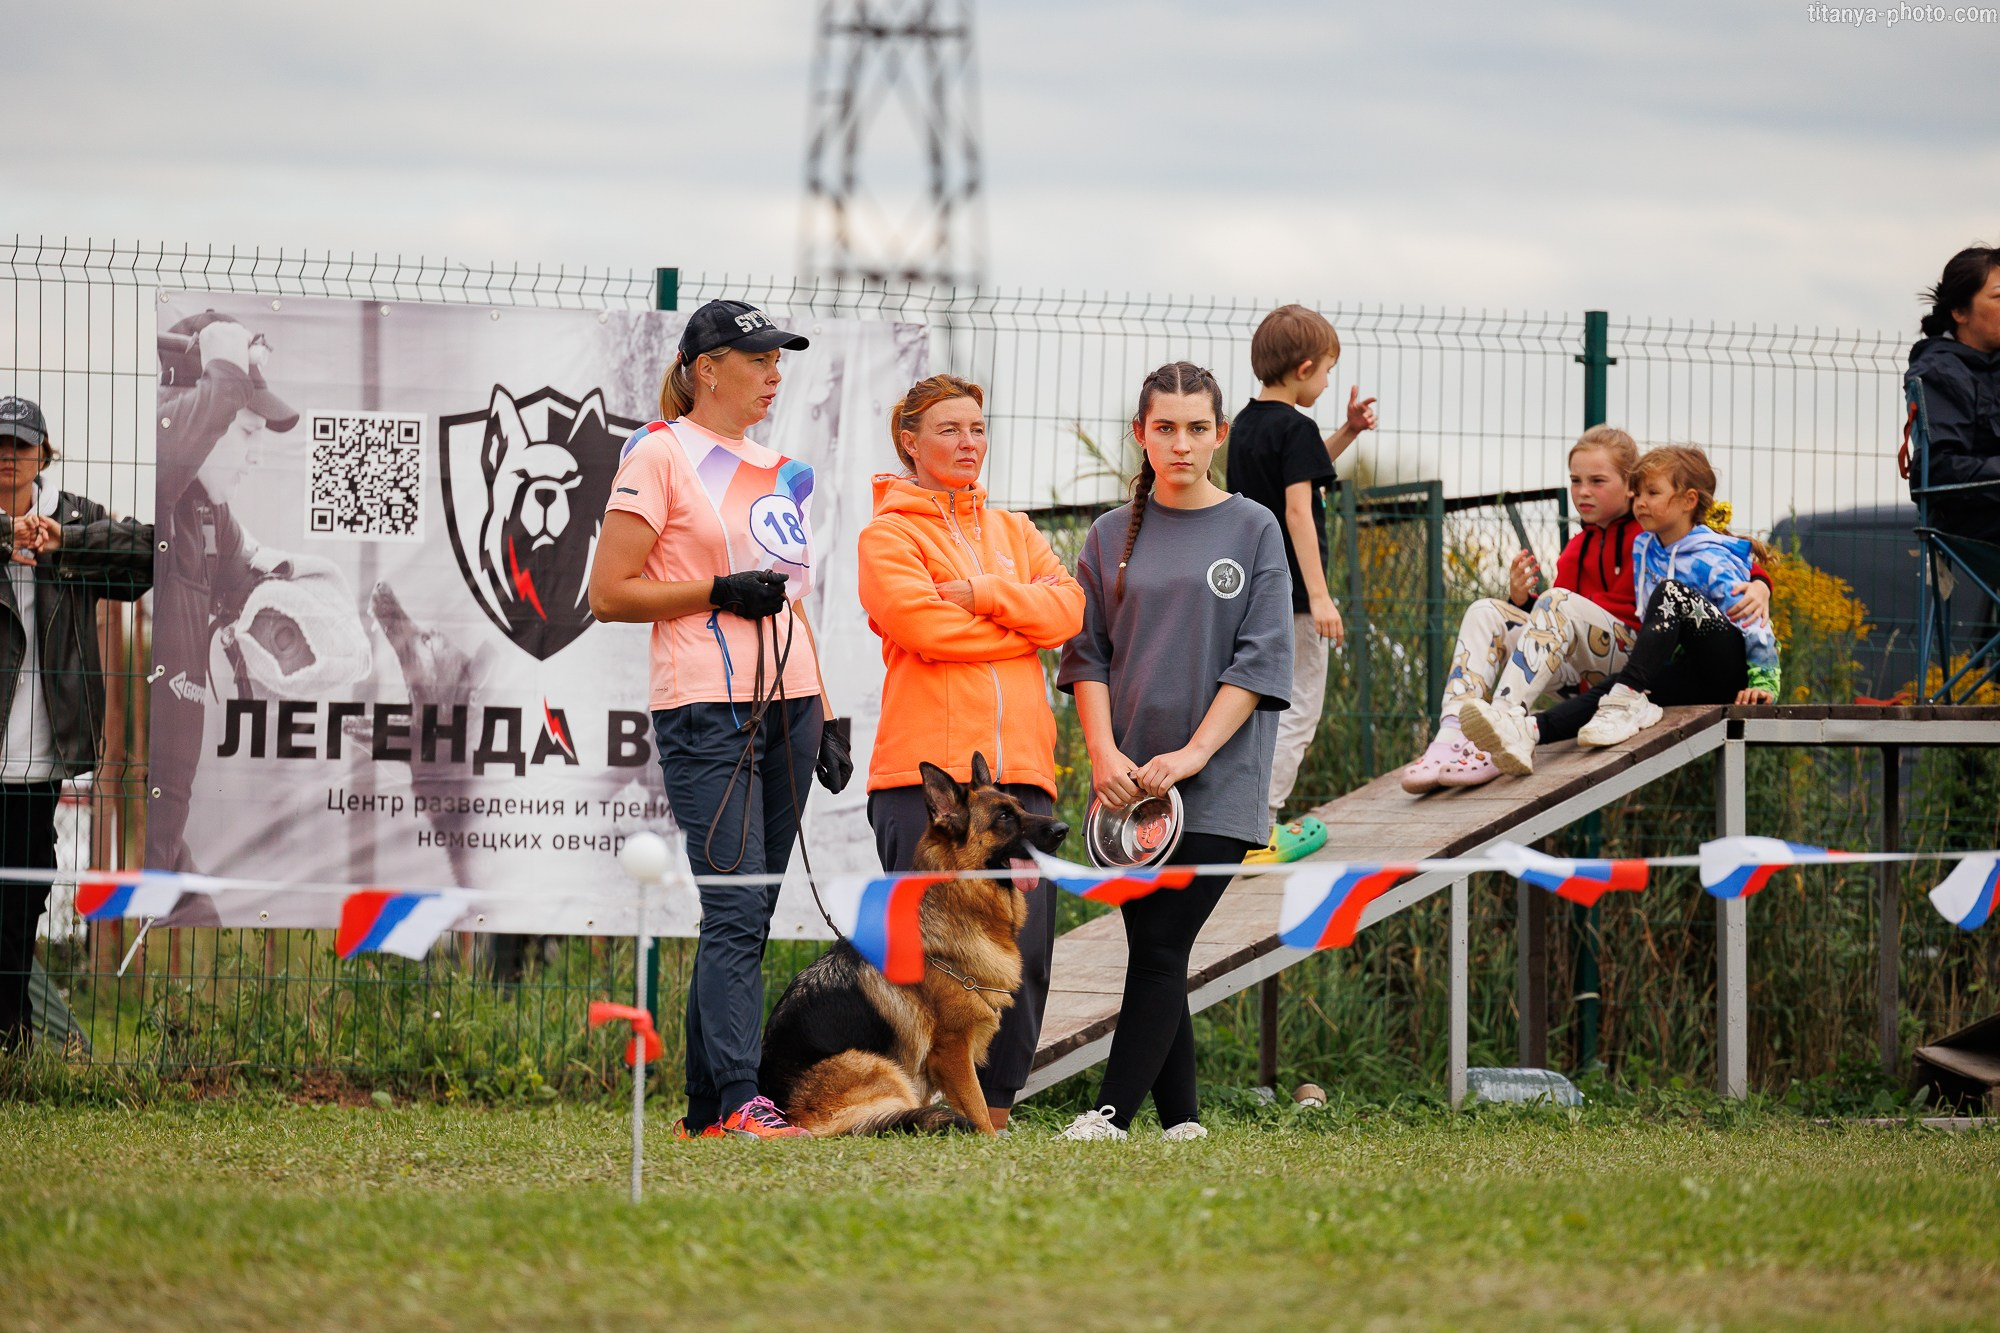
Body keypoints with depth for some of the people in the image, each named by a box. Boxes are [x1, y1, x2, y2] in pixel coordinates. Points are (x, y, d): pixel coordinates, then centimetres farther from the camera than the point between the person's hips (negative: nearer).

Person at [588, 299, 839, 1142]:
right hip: (706, 711, -7)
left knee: (751, 913, 5)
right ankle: (738, 1103, -19)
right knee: (736, 907, -15)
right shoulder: (662, 455, -4)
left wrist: (821, 707, 20)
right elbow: (608, 594, -7)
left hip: (786, 703, 7)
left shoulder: (777, 469, 18)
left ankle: (705, 1107, 9)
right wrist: (721, 592, -14)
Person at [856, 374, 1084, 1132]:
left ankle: (995, 1098, 8)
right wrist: (1024, 627, 0)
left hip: (1018, 764, 5)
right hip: (925, 767, -5)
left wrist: (980, 594, -7)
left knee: (1025, 941, -1)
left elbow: (1067, 608, 5)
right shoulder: (888, 536, 4)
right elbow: (927, 628, -11)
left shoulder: (1014, 533, 22)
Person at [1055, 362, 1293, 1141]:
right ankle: (1179, 1121, 9)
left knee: (1162, 949, -11)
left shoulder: (1253, 530, 2)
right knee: (1152, 951, 4)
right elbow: (1087, 655, 9)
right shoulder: (1113, 536, 10)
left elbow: (1260, 661, -3)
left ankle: (1111, 1114, -17)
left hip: (1219, 784, -3)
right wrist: (1104, 752, -7)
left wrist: (1192, 755, -13)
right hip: (1129, 783, 3)